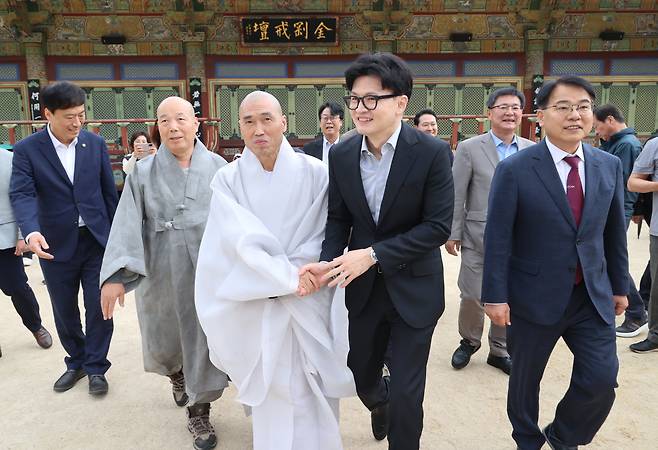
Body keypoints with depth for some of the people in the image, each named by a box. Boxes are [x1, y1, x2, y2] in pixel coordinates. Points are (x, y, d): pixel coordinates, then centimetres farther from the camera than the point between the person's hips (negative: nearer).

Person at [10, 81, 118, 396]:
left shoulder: (96, 144, 0)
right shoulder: (27, 150, -6)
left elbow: (109, 191, 4)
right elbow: (21, 194, -16)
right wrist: (31, 232, -35)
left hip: (97, 240, 0)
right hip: (56, 245, 0)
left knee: (99, 307, 4)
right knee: (64, 311, 15)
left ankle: (95, 366, 22)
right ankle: (76, 361, 36)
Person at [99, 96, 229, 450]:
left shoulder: (218, 167, -1)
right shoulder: (144, 172, -2)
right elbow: (127, 225, -9)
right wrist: (115, 274, -19)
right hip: (162, 274, 1)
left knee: (204, 340, 4)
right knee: (163, 341, 17)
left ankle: (199, 411, 23)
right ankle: (176, 374, 51)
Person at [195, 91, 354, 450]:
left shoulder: (314, 172, -4)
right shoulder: (228, 179, -2)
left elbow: (323, 237, -4)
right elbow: (242, 242, -11)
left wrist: (295, 275, -13)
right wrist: (287, 278, -19)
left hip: (310, 304, 0)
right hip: (257, 305, 0)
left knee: (312, 392, 9)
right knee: (270, 391, 11)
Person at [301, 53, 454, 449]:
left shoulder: (432, 152, -16)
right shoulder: (342, 155, -4)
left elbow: (438, 226, -17)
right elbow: (338, 219, 2)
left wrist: (373, 254, -23)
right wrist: (328, 262, -17)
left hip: (413, 288, -4)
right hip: (363, 287, 4)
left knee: (406, 395, 5)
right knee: (361, 378, 21)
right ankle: (380, 403, 57)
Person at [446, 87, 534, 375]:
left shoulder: (532, 150, 6)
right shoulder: (469, 148, -4)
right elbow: (456, 196, -4)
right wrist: (453, 234, -6)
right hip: (478, 238, -3)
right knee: (473, 297, 3)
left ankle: (499, 350, 30)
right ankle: (469, 341, 31)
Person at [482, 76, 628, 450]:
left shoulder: (610, 166, 2)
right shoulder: (514, 169, -12)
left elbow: (615, 232, 9)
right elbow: (498, 238, -12)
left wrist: (620, 286, 13)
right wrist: (496, 295, -13)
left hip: (593, 296, 4)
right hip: (534, 296, -3)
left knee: (602, 380, -1)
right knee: (525, 379, 13)